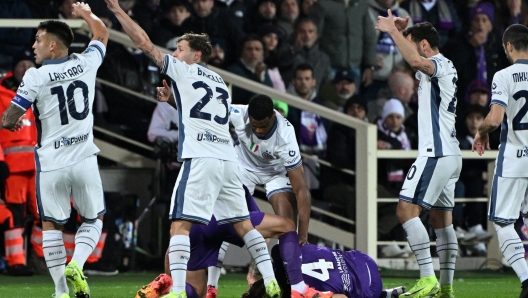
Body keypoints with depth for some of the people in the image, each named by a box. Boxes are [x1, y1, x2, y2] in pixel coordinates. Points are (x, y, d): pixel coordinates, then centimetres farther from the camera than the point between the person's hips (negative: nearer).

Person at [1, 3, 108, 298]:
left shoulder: (35, 77, -10)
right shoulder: (86, 63, 0)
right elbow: (102, 35, 23)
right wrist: (88, 14, 42)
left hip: (51, 162, -2)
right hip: (84, 160, 2)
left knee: (51, 225, 11)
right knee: (95, 219, 18)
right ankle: (76, 264, -7)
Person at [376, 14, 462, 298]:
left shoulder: (440, 65, -12)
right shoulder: (438, 68, 18)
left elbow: (415, 60, -35)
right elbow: (415, 64, 37)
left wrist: (393, 31, -25)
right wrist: (399, 31, 21)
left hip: (436, 154, -11)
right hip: (449, 154, 11)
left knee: (406, 209, -14)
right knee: (441, 219, 11)